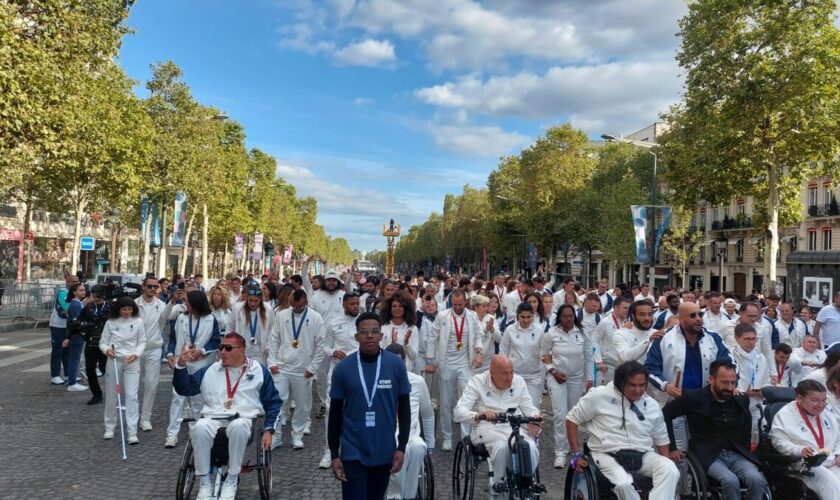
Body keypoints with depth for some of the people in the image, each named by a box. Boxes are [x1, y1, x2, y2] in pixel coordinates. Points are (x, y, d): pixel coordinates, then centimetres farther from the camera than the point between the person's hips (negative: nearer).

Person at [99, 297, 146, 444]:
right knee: (111, 395, 11)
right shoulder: (110, 322, -1)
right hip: (113, 361, 1)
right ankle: (109, 428, 29)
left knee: (131, 396, -7)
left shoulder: (138, 322, -2)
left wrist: (135, 354, -15)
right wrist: (107, 349, -19)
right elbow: (103, 342, 3)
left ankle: (132, 432, -5)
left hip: (132, 362, -1)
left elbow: (142, 342, 2)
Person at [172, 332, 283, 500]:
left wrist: (268, 430, -2)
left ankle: (231, 480, -21)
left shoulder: (259, 370, 9)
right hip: (213, 418, 2)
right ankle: (204, 482, -18)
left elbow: (273, 402, 9)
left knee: (238, 427, -39)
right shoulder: (210, 370, 17)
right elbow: (184, 389, 16)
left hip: (243, 418, -2)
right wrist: (181, 366, 0)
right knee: (199, 428, -33)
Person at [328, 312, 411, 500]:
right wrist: (334, 455, -1)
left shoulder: (396, 365, -6)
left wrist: (401, 447, -4)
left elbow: (404, 409, 1)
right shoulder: (343, 368, -7)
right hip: (353, 453, -1)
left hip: (384, 451, 1)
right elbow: (335, 413, 0)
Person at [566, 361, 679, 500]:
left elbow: (662, 440, 18)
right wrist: (577, 455, -3)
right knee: (623, 483, -35)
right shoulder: (599, 396, -6)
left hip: (643, 455, 4)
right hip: (607, 455, -4)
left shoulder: (652, 406, 7)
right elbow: (572, 419, 1)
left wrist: (667, 467, 2)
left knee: (671, 471, -26)